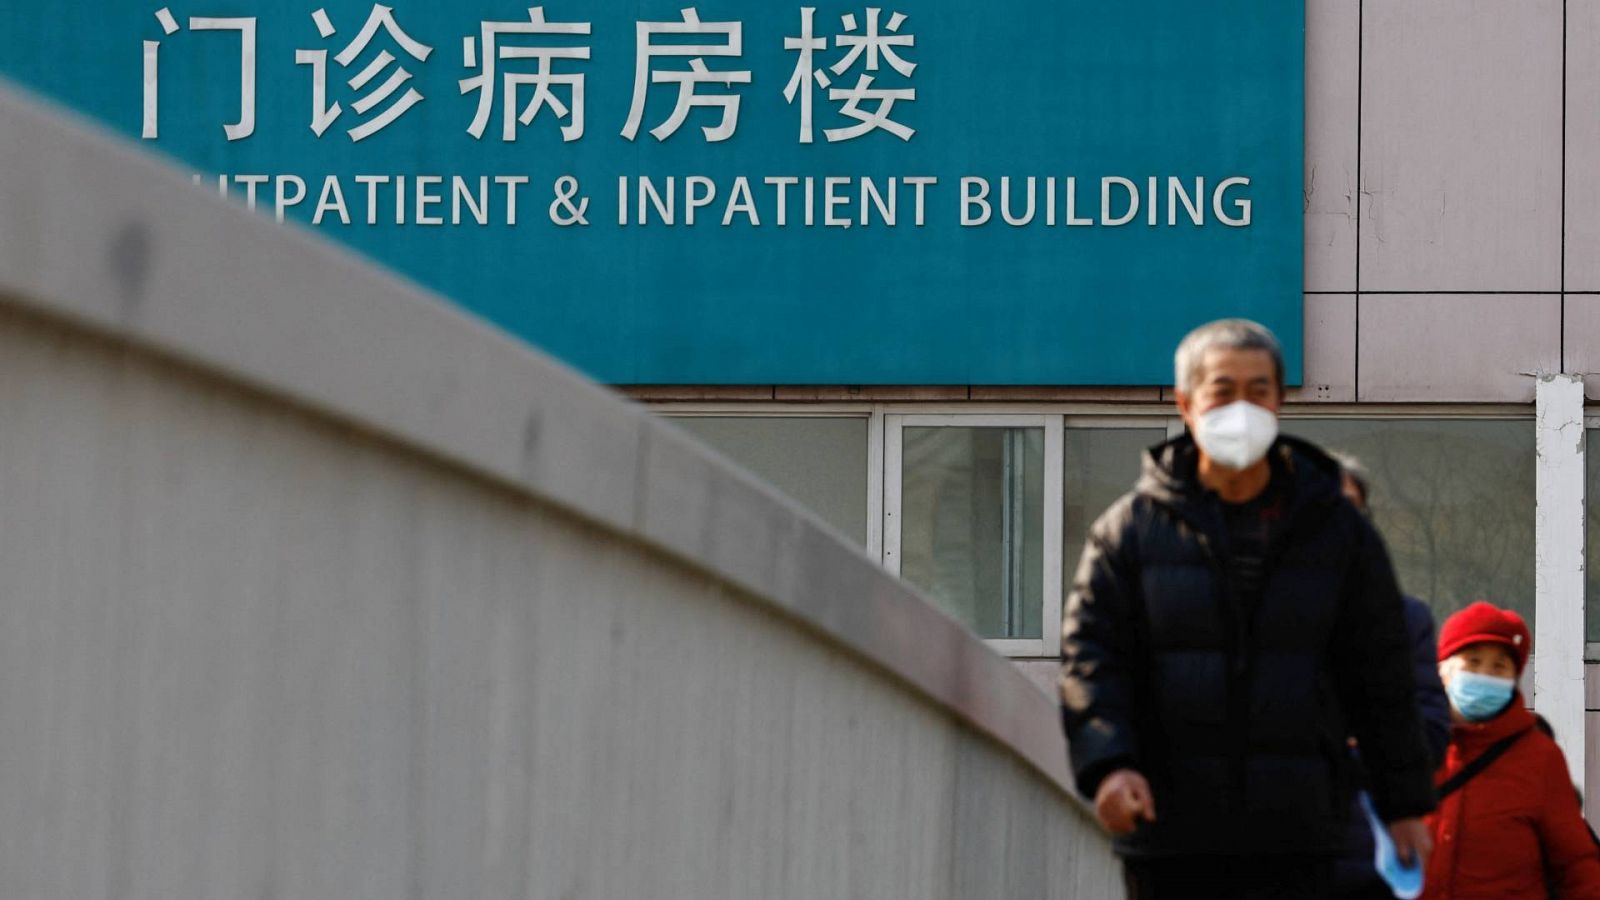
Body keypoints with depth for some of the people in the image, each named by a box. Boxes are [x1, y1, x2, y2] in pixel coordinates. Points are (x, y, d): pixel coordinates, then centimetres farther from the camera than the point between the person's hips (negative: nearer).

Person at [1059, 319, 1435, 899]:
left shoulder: (1337, 530, 8)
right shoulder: (1129, 529, 4)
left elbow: (1380, 679, 11)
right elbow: (1089, 655, -1)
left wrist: (1403, 805, 10)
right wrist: (1106, 762, -18)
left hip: (1294, 834, 0)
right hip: (1169, 832, 0)